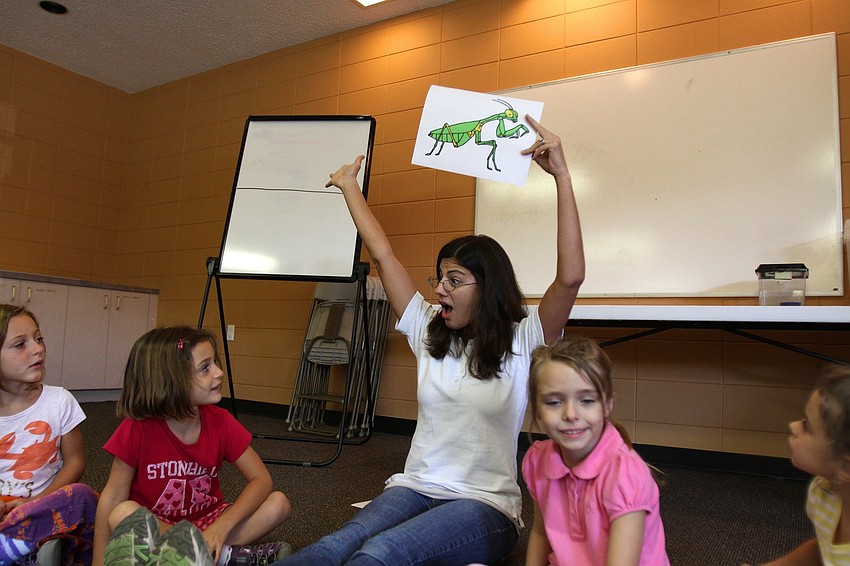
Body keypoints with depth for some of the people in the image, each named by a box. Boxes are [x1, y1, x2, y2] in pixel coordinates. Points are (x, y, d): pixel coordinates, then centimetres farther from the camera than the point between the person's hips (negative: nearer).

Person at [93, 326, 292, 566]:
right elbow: (113, 496, -15)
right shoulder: (137, 429, -20)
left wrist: (221, 527, -27)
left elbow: (261, 480, -13)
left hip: (205, 522, 1)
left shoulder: (221, 422, -13)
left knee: (278, 504, -18)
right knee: (123, 515, -34)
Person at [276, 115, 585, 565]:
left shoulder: (522, 343, -5)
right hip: (414, 488, 4)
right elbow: (383, 255, 10)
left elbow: (570, 276, -20)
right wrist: (349, 185, 16)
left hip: (486, 506, -3)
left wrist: (562, 176, -24)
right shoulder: (428, 331, 7)